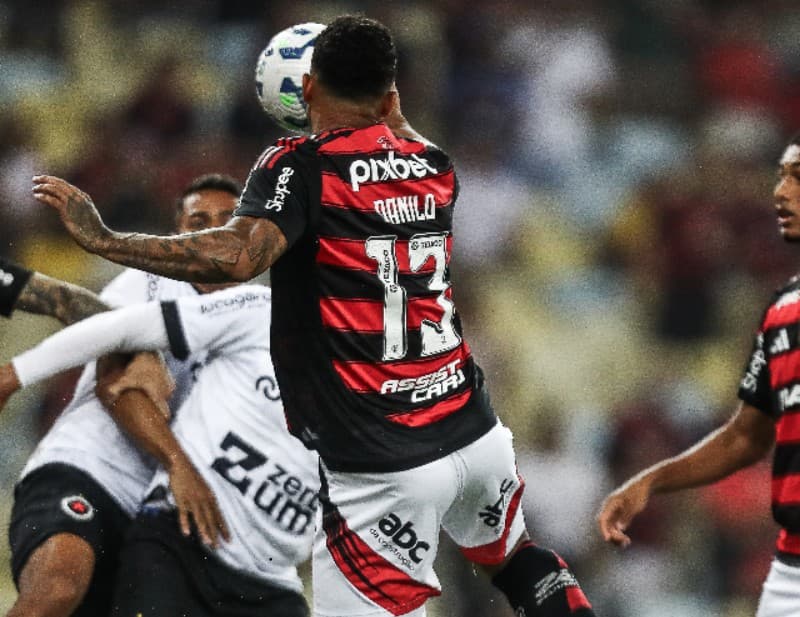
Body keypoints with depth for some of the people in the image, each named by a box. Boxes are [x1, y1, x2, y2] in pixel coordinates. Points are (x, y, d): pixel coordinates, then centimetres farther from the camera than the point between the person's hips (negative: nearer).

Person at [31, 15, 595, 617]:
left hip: (382, 467, -6)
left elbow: (236, 257, -26)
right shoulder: (435, 166, 9)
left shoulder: (301, 165, -9)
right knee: (512, 555, 33)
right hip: (476, 431, 6)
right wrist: (392, 114, 51)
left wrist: (103, 239, -23)